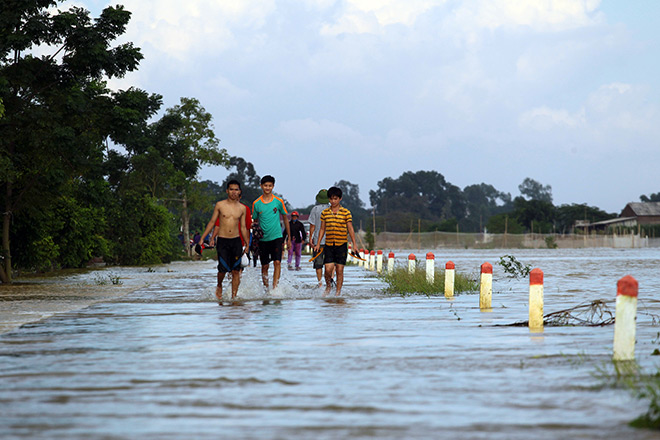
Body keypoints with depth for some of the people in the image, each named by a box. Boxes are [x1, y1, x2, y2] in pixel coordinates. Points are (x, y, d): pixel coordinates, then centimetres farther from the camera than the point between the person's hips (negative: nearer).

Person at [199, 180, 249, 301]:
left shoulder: (242, 208, 7)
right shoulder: (220, 205, 1)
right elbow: (212, 222, 7)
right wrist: (202, 238, 5)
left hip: (236, 241, 2)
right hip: (222, 241, -2)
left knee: (236, 271, -3)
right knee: (223, 269, -12)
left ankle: (234, 296, 4)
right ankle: (219, 286, 19)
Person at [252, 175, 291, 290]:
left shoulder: (279, 201, 0)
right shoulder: (256, 203, 1)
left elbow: (285, 219, 10)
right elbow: (255, 222, 10)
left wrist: (289, 238, 12)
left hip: (276, 237, -1)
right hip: (263, 239, 1)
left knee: (277, 262, -15)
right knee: (265, 266, 7)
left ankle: (275, 287, -18)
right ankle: (266, 288, 20)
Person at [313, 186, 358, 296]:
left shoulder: (346, 213, 0)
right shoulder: (325, 213, 6)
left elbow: (350, 229, 1)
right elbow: (322, 229, 12)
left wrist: (354, 244, -4)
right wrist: (318, 244, 9)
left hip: (341, 245, -1)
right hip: (328, 245, 1)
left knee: (339, 270, -2)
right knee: (328, 268, -6)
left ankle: (338, 291, 6)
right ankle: (328, 286, 20)